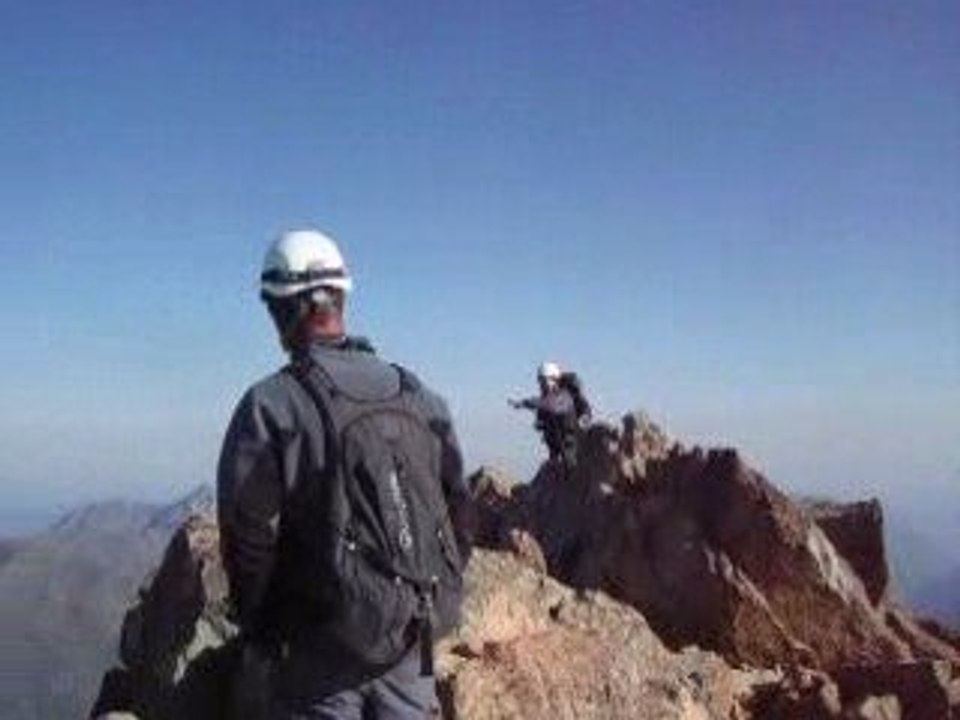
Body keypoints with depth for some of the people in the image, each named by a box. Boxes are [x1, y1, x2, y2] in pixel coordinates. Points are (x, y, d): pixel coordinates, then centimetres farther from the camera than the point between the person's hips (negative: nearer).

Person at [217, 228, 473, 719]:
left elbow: (247, 536, -12)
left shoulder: (270, 408, -14)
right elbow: (459, 512, 8)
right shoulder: (417, 396, 4)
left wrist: (258, 631, 3)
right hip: (414, 645, 5)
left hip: (323, 648, -4)